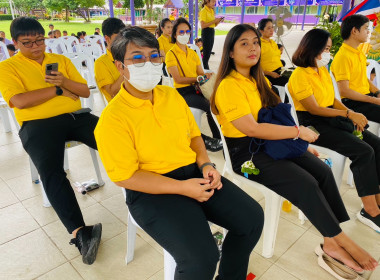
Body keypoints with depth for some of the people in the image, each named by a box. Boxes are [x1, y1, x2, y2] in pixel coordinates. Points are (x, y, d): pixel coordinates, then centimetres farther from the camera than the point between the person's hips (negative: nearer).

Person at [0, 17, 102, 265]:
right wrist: (57, 90, -4)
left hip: (75, 116, 4)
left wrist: (65, 82, -6)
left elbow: (85, 91, 14)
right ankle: (79, 232, -36)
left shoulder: (61, 60, 20)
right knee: (51, 171, -31)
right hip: (38, 124, -3)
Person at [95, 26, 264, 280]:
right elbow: (124, 176, -16)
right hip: (151, 191, -6)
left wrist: (205, 164, -3)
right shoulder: (113, 117, -14)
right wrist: (182, 187, -19)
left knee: (252, 217, 0)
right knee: (201, 257, -24)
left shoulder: (172, 95, 7)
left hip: (193, 174, 7)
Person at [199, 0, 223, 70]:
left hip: (212, 32, 8)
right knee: (206, 53, -6)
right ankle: (205, 68, 1)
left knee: (209, 52, 9)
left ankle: (207, 69, 15)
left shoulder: (212, 11, 14)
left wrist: (218, 21, -2)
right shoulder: (203, 11, -10)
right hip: (206, 32, -8)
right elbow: (203, 26, -19)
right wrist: (214, 21, -18)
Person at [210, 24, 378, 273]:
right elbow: (252, 129, -24)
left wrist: (302, 142, 6)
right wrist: (298, 131, -17)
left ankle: (332, 242, -5)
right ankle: (343, 241, 2)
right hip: (244, 152, -8)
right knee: (305, 183, -19)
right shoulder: (228, 86, -15)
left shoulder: (258, 80, 13)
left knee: (323, 170, -10)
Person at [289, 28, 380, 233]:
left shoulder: (323, 70, 12)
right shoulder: (300, 76, -14)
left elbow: (333, 99, 10)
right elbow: (314, 109, -17)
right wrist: (348, 114, -15)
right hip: (312, 124, -8)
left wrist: (353, 114, -6)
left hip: (332, 118, 8)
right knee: (363, 151, -20)